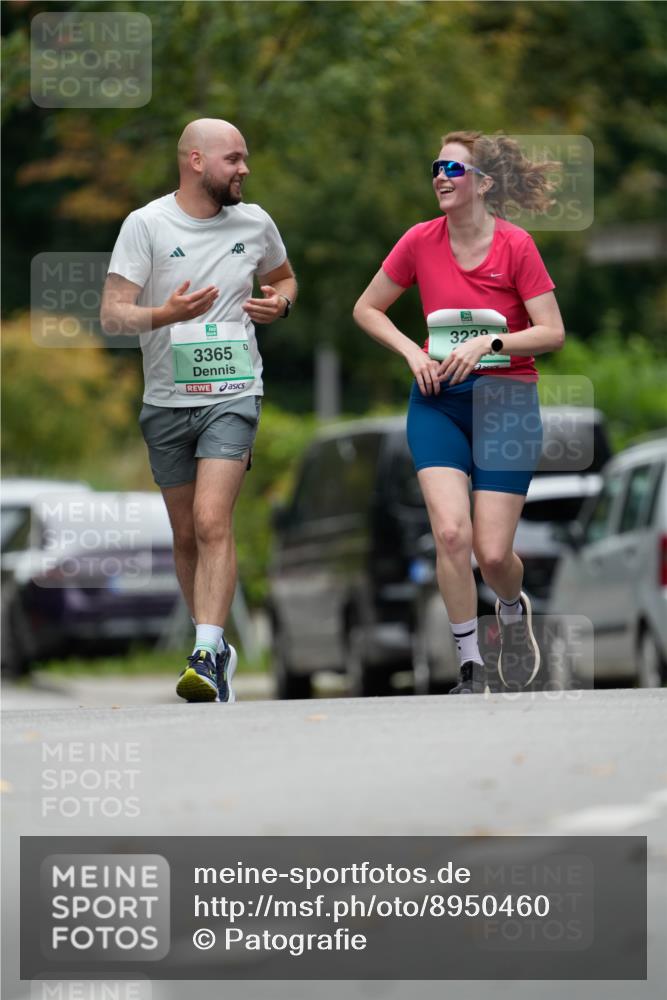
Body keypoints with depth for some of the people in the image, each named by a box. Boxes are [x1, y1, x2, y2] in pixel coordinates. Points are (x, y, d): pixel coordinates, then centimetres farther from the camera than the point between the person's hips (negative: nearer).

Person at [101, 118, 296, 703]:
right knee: (186, 536, 10)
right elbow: (113, 314, -9)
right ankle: (217, 647, 27)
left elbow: (284, 278, 26)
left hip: (233, 396, -1)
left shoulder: (255, 224, 5)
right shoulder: (146, 225, -5)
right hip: (167, 400, 1)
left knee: (213, 522, -18)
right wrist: (165, 315, -28)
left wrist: (280, 301, 2)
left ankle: (206, 660, -26)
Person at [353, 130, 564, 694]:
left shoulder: (515, 245, -9)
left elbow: (552, 333, -9)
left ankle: (514, 609, 33)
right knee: (451, 531, -17)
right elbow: (367, 309, 11)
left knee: (493, 552, -5)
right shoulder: (420, 242, -1)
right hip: (438, 400, 2)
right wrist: (412, 352, -4)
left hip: (507, 402, -2)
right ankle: (470, 667, -6)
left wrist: (489, 342, -20)